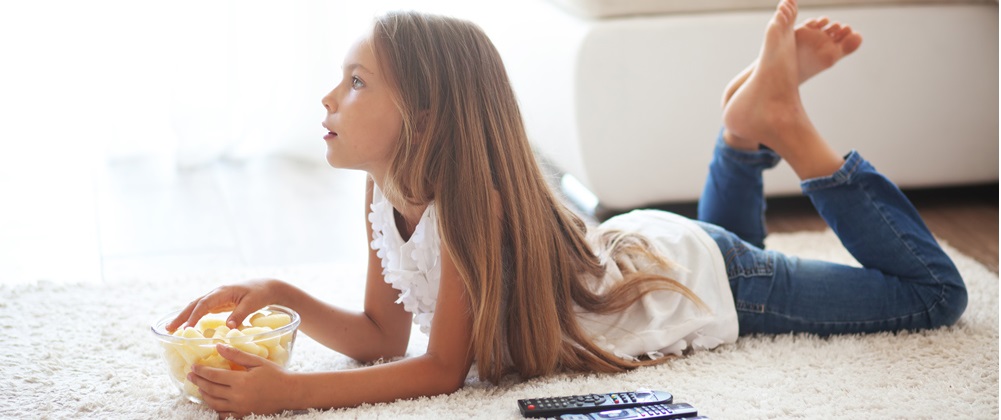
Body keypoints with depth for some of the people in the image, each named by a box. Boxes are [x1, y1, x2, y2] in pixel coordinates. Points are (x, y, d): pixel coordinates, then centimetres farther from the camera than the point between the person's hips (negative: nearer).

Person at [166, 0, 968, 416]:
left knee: (934, 294, 5)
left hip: (701, 279, -7)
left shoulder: (470, 205, -37)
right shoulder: (388, 197, -15)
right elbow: (382, 339, -8)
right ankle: (748, 125, 25)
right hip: (632, 249, 7)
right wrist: (282, 296, -24)